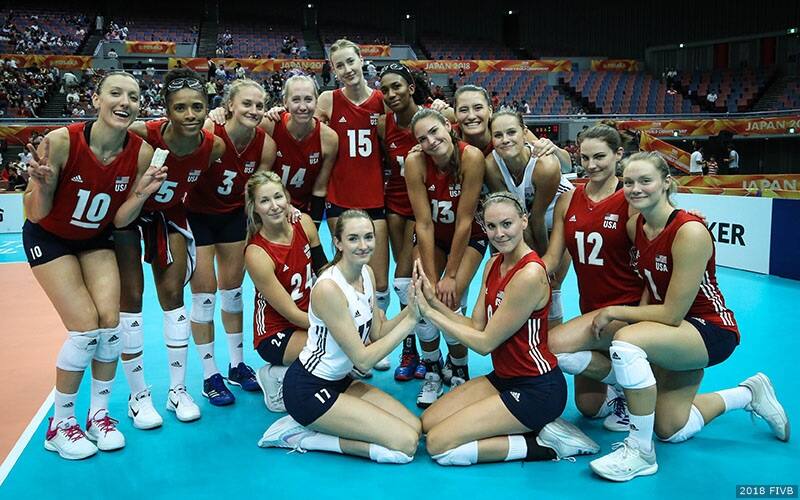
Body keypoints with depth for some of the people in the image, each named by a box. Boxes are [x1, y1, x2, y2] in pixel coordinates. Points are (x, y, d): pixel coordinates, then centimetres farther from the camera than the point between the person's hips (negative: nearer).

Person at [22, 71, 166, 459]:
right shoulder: (61, 141, -28)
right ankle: (59, 424, 8)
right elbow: (37, 214, -19)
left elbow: (119, 220, -9)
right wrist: (42, 184, -39)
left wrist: (141, 194, -27)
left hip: (96, 239, 4)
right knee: (86, 327, -13)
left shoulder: (140, 152, -17)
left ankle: (99, 414, 13)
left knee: (110, 322, -9)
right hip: (48, 238, -3)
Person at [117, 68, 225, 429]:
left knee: (173, 293, 6)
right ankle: (138, 395, 12)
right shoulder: (141, 135, -34)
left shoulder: (214, 147, -22)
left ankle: (178, 390, 18)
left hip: (169, 215, 3)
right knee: (131, 298, -1)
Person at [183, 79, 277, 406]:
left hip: (234, 215, 4)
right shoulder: (208, 133, -27)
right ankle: (210, 376, 14)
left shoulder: (266, 145, -15)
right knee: (204, 295, -1)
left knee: (233, 290, 13)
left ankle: (237, 365, 28)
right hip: (197, 216, -3)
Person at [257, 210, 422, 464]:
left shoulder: (367, 273, 1)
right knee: (406, 444, -11)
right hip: (308, 389, -9)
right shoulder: (329, 288, -25)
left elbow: (377, 333, 1)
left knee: (415, 426, 2)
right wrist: (409, 320, -20)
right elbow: (363, 360, -22)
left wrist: (410, 309, -14)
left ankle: (309, 425, 7)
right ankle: (300, 436, -3)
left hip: (339, 381, 9)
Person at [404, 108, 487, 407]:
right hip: (431, 236, 2)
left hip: (468, 237, -2)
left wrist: (450, 276, -20)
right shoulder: (415, 163, -24)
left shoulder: (471, 157, -29)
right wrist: (432, 279, -20)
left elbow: (464, 222, -24)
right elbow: (424, 224, -21)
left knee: (450, 302, -17)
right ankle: (432, 373, 13)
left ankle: (458, 373, 12)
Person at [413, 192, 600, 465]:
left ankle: (544, 445, -3)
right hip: (503, 377, 9)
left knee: (438, 444, -13)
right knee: (428, 422, 6)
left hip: (537, 389, -9)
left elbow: (485, 342, -18)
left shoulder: (530, 274, -23)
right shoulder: (493, 264, 5)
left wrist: (429, 312, -15)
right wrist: (433, 301, -11)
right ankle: (535, 428, 8)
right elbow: (476, 326, 1)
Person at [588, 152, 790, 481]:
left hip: (711, 330, -8)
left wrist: (615, 312, -19)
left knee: (626, 340, -38)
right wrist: (639, 313, -8)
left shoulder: (690, 232, -28)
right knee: (670, 432, 18)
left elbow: (672, 313, -27)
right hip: (671, 330, 8)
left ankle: (641, 453, -21)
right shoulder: (634, 226, -6)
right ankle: (748, 395, 40)